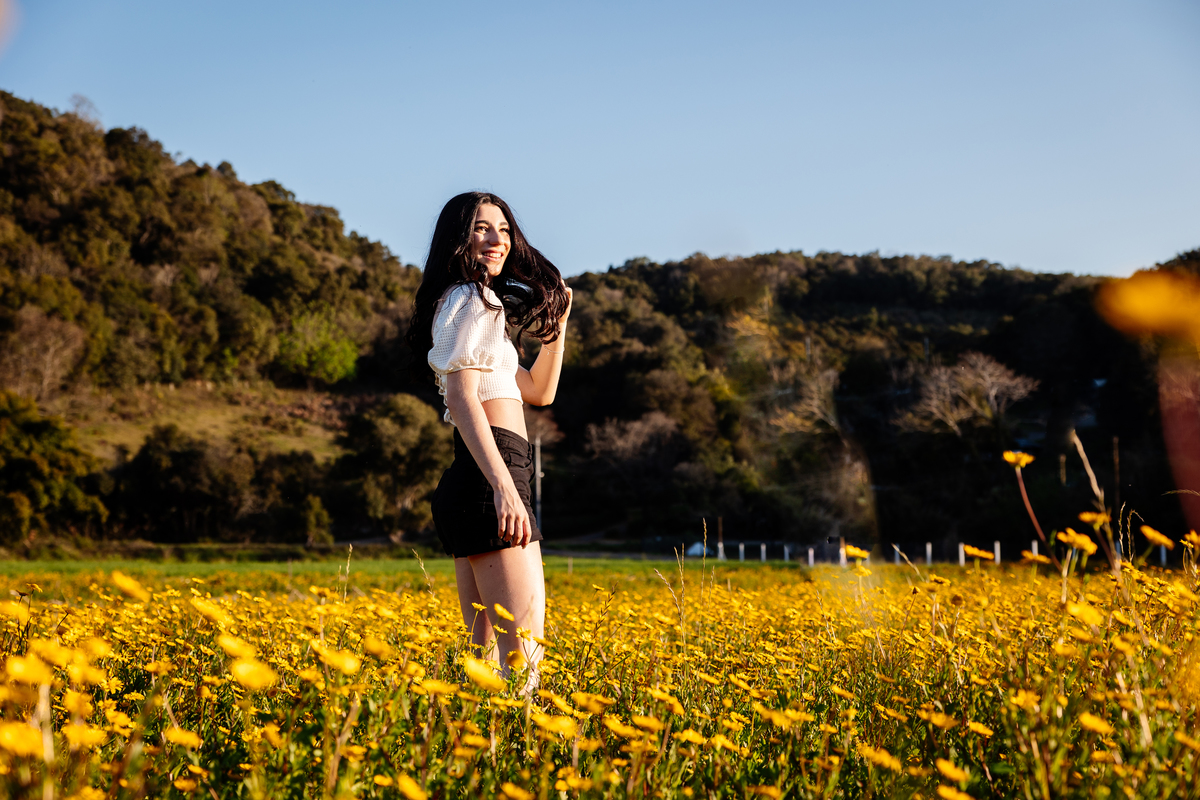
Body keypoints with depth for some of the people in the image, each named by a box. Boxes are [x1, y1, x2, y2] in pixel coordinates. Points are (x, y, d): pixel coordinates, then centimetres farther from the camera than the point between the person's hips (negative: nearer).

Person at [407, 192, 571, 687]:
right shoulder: (472, 300, -5)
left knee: (486, 648, 11)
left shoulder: (478, 305, 25)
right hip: (489, 479, -10)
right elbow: (462, 398, -18)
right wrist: (505, 488, -26)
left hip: (468, 485, 10)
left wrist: (557, 321, 19)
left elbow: (539, 390, 29)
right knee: (523, 656, -14)